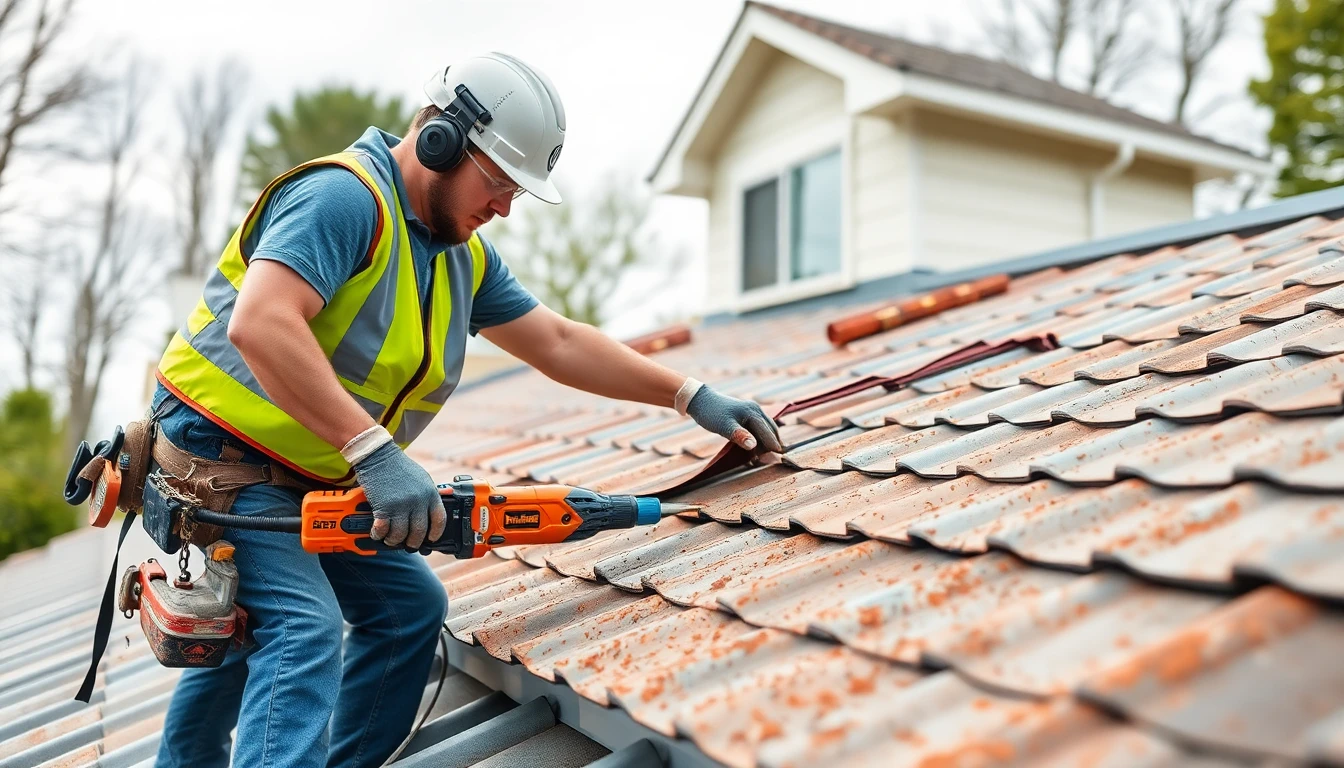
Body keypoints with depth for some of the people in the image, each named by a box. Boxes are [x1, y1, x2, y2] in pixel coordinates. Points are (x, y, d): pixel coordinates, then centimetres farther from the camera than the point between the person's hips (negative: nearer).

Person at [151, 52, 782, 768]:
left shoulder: (464, 254, 9)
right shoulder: (344, 197, -20)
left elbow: (558, 343, 11)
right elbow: (259, 324, -34)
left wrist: (693, 396, 5)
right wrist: (374, 451, -38)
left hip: (308, 484, 9)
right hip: (218, 459, -9)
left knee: (409, 602, 13)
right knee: (302, 633, -23)